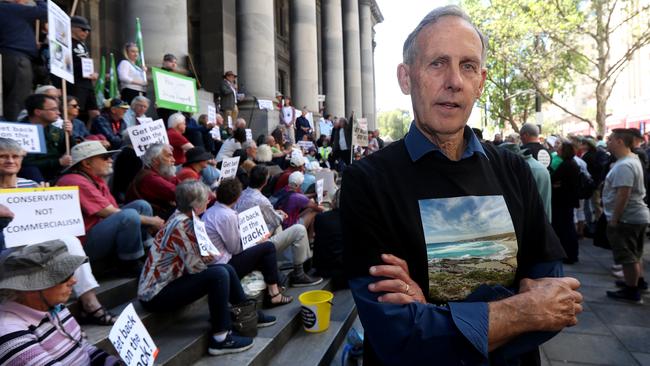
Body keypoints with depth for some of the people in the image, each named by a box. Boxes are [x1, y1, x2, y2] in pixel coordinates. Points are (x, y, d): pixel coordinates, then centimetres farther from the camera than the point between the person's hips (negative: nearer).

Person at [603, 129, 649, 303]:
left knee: (627, 256, 1)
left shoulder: (623, 166, -24)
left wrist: (614, 219, -22)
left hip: (626, 218, -11)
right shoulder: (633, 159, 11)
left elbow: (623, 195, -28)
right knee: (635, 253, 23)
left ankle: (632, 291, 11)